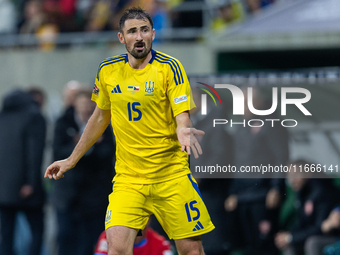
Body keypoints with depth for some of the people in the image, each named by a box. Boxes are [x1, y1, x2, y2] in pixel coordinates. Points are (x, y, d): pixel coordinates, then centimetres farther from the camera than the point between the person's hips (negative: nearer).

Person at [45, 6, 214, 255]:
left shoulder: (170, 67, -7)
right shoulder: (107, 71, 4)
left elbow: (182, 118, -13)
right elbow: (100, 117, 19)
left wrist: (183, 132, -37)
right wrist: (71, 160, 23)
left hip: (171, 176, -2)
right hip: (128, 177, 2)